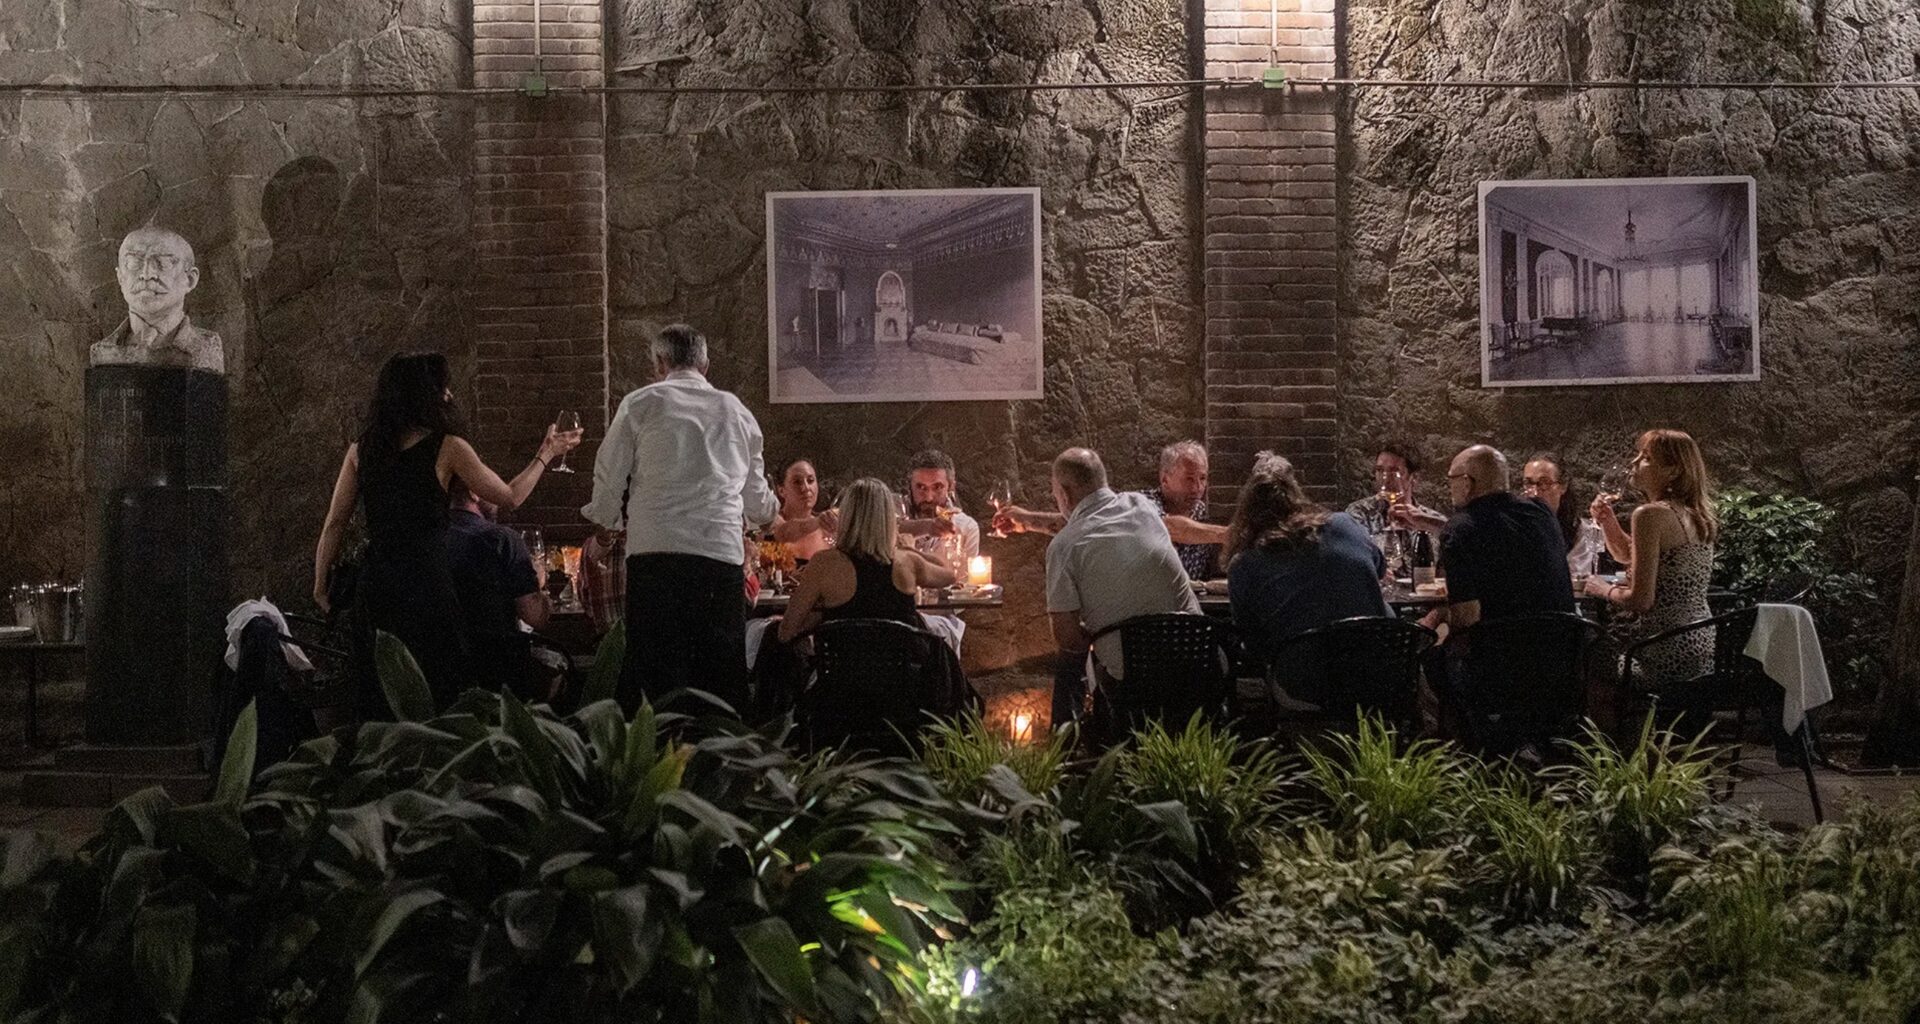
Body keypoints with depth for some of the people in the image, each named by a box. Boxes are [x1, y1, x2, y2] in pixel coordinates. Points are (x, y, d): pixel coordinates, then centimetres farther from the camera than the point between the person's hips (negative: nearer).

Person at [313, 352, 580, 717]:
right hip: (427, 582, -4)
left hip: (373, 586, 5)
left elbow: (333, 525, 8)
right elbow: (510, 497, 4)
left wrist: (321, 584, 15)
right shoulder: (447, 447, -4)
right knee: (437, 697, 3)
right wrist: (545, 456, 18)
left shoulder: (361, 450, 7)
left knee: (377, 698, 10)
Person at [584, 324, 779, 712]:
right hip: (722, 552, 2)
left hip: (654, 549, -2)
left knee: (655, 670, 1)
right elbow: (759, 504, 24)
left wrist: (610, 521, 29)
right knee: (722, 673, 6)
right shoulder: (737, 411, 18)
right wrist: (770, 510, 48)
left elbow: (608, 480, 7)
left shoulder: (641, 404, 9)